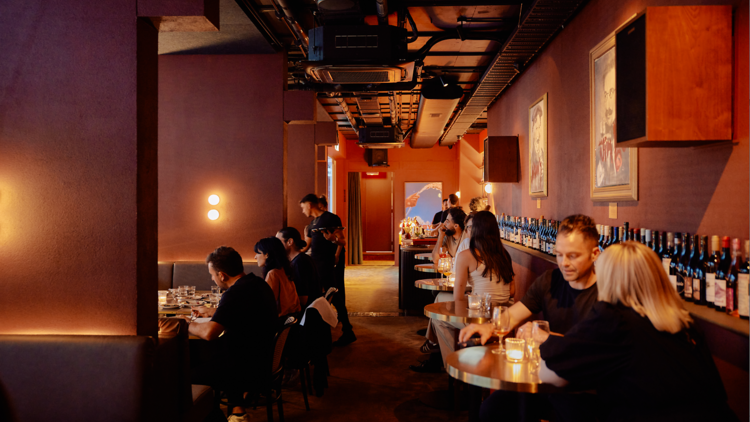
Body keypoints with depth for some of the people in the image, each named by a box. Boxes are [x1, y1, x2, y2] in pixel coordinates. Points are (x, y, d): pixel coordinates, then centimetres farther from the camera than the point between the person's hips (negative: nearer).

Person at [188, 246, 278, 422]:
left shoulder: (235, 293, -22)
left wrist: (187, 325, -10)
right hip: (263, 361, 9)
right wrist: (210, 312, 32)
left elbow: (209, 333, -30)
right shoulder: (258, 283, 7)